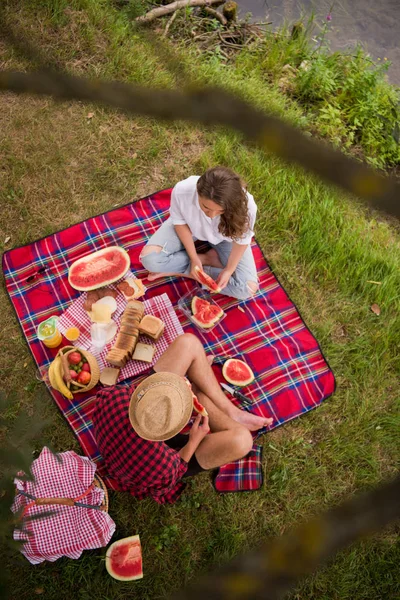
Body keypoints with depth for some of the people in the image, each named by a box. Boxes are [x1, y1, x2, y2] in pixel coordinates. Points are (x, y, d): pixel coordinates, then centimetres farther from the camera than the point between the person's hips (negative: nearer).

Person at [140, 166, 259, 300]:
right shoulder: (182, 191, -38)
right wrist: (194, 258, -20)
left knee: (248, 289, -15)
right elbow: (180, 222, -16)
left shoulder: (246, 206, -39)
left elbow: (241, 241, -18)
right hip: (189, 227, 0)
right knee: (150, 258, -22)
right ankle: (207, 258, -3)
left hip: (225, 237, 0)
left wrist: (229, 270, -22)